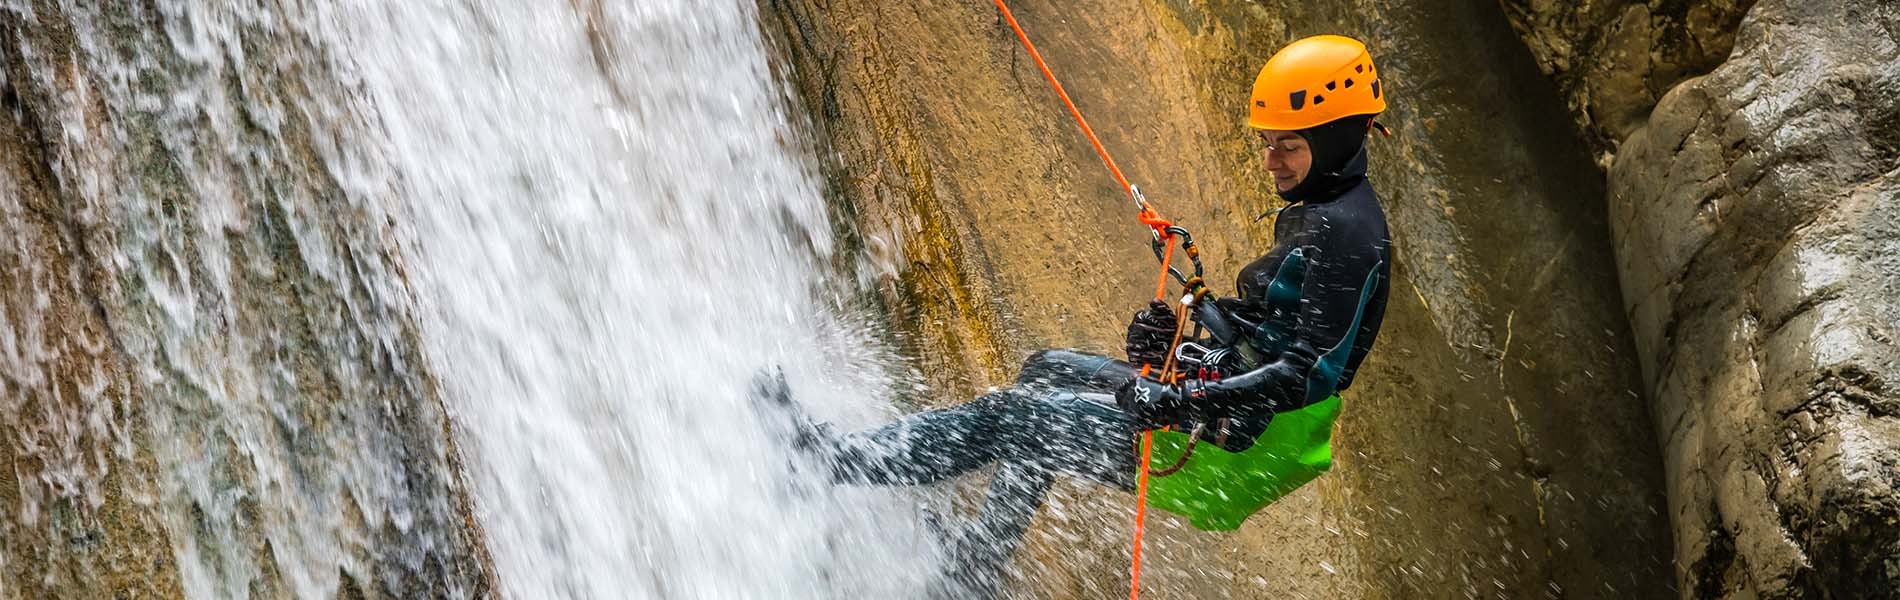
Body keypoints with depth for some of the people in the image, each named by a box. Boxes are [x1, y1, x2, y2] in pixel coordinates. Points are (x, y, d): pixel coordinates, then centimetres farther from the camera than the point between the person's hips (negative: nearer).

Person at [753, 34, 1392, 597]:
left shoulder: (1348, 232, -18)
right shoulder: (1315, 213, 13)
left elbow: (1317, 369, -27)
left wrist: (1184, 400, -33)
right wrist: (1180, 332, 4)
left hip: (1231, 448, -10)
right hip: (1214, 401, 10)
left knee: (1014, 416, -12)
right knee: (1046, 371, 18)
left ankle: (845, 459, 0)